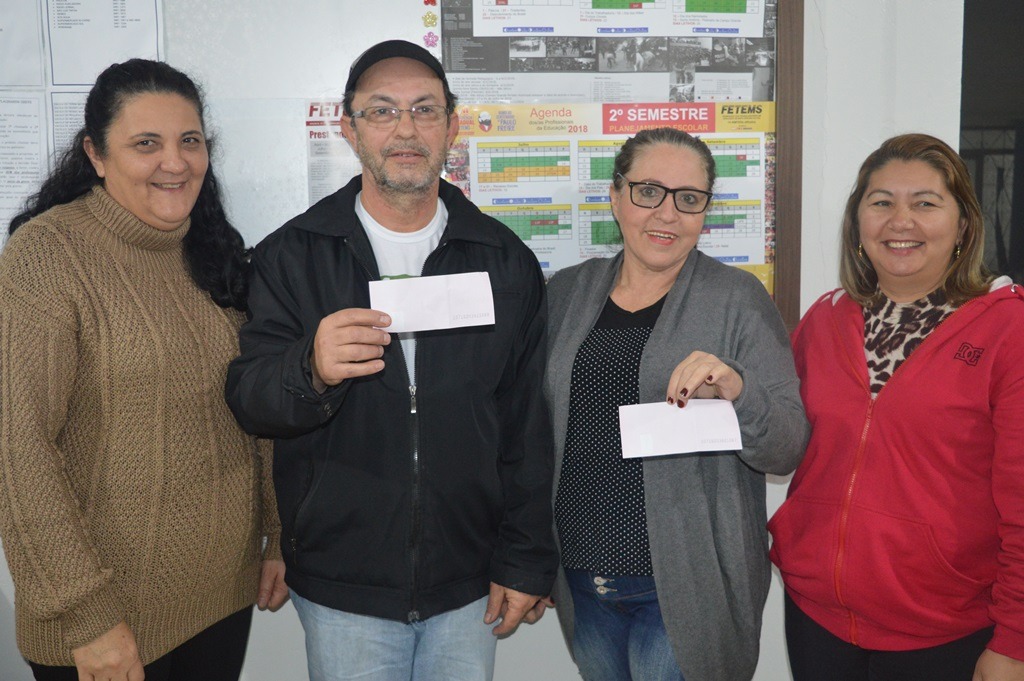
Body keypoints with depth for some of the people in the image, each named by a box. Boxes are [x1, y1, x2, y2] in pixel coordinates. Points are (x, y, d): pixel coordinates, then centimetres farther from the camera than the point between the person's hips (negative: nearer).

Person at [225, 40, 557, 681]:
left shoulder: (506, 260, 0)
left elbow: (528, 427, 2)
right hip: (341, 591, -1)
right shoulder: (292, 255, -4)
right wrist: (312, 371, -30)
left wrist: (527, 561, 2)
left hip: (468, 588, 2)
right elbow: (248, 401, -8)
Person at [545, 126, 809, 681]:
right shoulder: (566, 293, 4)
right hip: (580, 580, 4)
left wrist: (738, 392, -29)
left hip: (684, 589, -3)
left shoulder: (738, 299, -7)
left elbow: (788, 450, -10)